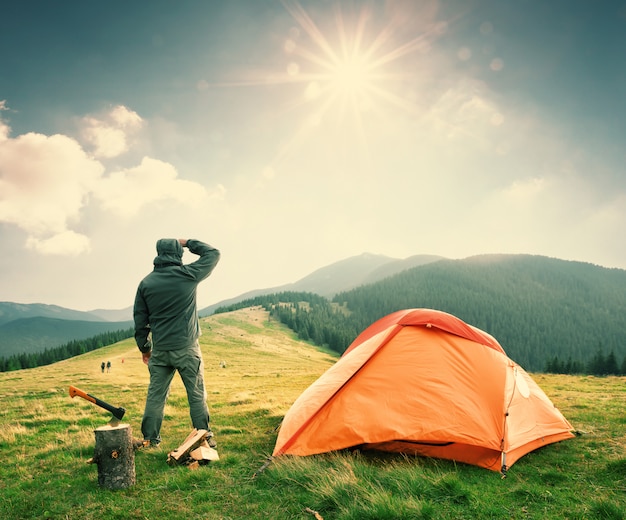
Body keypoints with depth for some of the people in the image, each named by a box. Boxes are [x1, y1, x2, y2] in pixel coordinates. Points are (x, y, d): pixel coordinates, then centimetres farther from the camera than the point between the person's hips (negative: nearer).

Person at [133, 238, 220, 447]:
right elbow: (213, 253, 6)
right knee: (197, 394, 6)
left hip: (159, 350, 3)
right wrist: (188, 242, 15)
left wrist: (144, 347, 17)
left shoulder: (146, 283, 2)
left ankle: (150, 439, 17)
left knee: (155, 394, 12)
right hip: (187, 347, -3)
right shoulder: (188, 274, -8)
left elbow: (140, 320, 7)